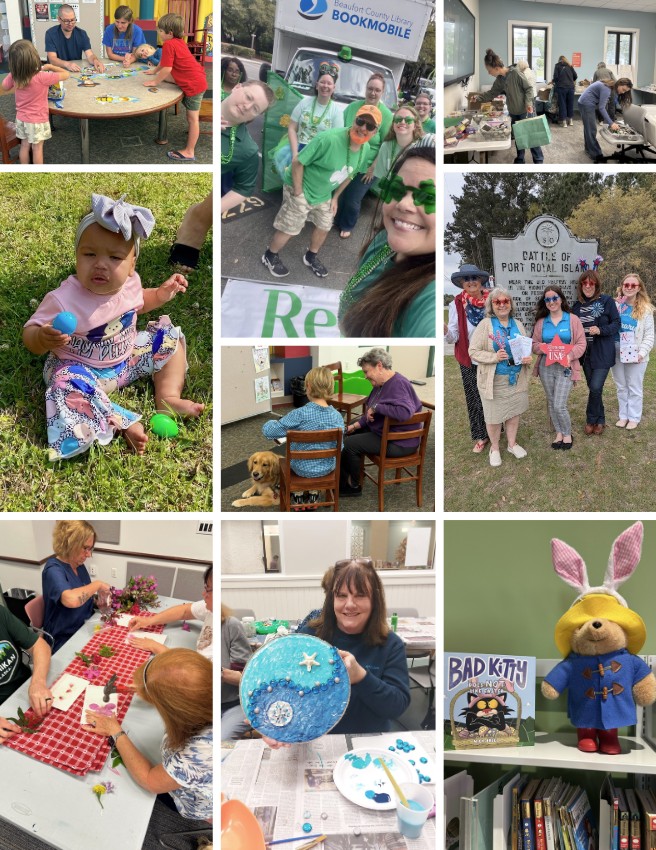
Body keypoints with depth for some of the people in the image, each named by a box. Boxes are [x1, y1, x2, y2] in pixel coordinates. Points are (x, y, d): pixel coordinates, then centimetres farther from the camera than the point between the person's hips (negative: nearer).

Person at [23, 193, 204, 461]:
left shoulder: (129, 282, -11)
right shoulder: (63, 300, -30)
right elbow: (29, 333, -24)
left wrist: (160, 294, -1)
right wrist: (43, 338, -46)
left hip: (126, 356, 6)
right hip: (80, 368, -6)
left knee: (170, 338, 3)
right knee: (69, 389, -37)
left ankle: (168, 398, -5)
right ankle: (122, 422, -27)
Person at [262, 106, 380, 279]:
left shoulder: (365, 149, -11)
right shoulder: (328, 139, -34)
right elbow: (297, 162, -27)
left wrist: (335, 197, 11)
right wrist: (298, 193, -23)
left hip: (324, 195, 7)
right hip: (302, 189, -7)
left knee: (324, 227, 20)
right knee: (289, 229, 5)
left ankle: (311, 257, 45)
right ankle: (270, 256, 30)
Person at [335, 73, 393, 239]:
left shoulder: (386, 115, -13)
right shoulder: (353, 107, -3)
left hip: (366, 168, -3)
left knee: (352, 201, 8)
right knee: (338, 194, 14)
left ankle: (347, 226, 34)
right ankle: (336, 220, 40)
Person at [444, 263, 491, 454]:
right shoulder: (457, 304, -9)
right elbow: (454, 337, -12)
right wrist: (445, 331, -34)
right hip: (470, 361, 0)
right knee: (475, 398, 10)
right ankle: (481, 436, 25)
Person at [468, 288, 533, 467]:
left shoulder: (517, 324, 5)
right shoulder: (485, 325, -10)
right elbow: (473, 351, -11)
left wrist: (528, 358, -8)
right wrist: (494, 357, -24)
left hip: (516, 378, 4)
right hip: (494, 380, -4)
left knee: (514, 412, 15)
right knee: (493, 416, 6)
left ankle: (512, 443, 35)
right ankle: (494, 448, 26)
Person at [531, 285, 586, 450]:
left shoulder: (573, 319, -1)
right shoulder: (541, 322, 6)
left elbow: (581, 344, -3)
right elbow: (534, 345, 8)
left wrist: (570, 356, -20)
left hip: (565, 367, -4)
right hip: (546, 367, 4)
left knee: (559, 405, -9)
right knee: (551, 403, 10)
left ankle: (567, 434, 13)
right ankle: (559, 433, 27)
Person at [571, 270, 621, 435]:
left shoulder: (606, 301, -7)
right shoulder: (577, 305, 7)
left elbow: (616, 323, -6)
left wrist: (600, 330, -20)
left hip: (602, 353, -5)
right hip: (586, 353, 5)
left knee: (595, 388, -11)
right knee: (592, 388, 10)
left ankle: (591, 420, 9)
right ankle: (600, 420, 25)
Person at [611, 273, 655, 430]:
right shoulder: (615, 305, 1)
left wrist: (641, 353, -13)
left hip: (635, 355, -2)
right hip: (617, 353, 3)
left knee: (634, 387, 8)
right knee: (621, 387, 14)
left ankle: (634, 417, 20)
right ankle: (623, 415, 27)